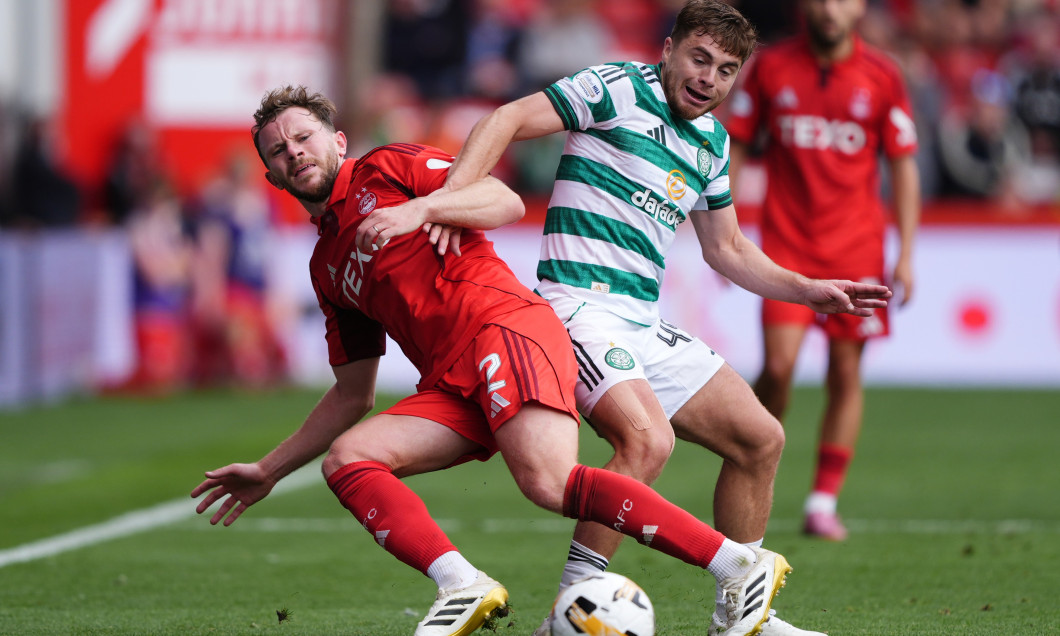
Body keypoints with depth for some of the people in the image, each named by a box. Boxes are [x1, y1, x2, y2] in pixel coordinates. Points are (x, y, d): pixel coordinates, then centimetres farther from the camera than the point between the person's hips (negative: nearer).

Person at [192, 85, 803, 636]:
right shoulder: (327, 268, 29)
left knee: (548, 482, -30)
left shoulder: (387, 166, 13)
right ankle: (464, 587, -28)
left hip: (503, 324, -8)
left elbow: (507, 202, 0)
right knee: (346, 459, -14)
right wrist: (268, 470, 29)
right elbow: (353, 395, 32)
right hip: (451, 386, 8)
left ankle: (742, 564, -31)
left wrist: (421, 209, -15)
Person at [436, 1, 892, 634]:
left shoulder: (713, 141, 17)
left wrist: (810, 290, 21)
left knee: (760, 438, 6)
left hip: (644, 323, 9)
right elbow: (506, 120, -12)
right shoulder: (618, 88, -6)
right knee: (648, 438, -31)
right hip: (581, 303, -9)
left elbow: (727, 248, 28)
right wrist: (450, 198, -26)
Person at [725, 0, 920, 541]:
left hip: (856, 245, 1)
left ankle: (823, 502, 8)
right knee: (779, 366, -13)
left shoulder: (881, 75, 1)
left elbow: (903, 166, 5)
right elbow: (735, 147, 7)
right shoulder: (771, 66, 1)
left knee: (846, 374, 0)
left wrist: (905, 253, 0)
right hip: (786, 242, -1)